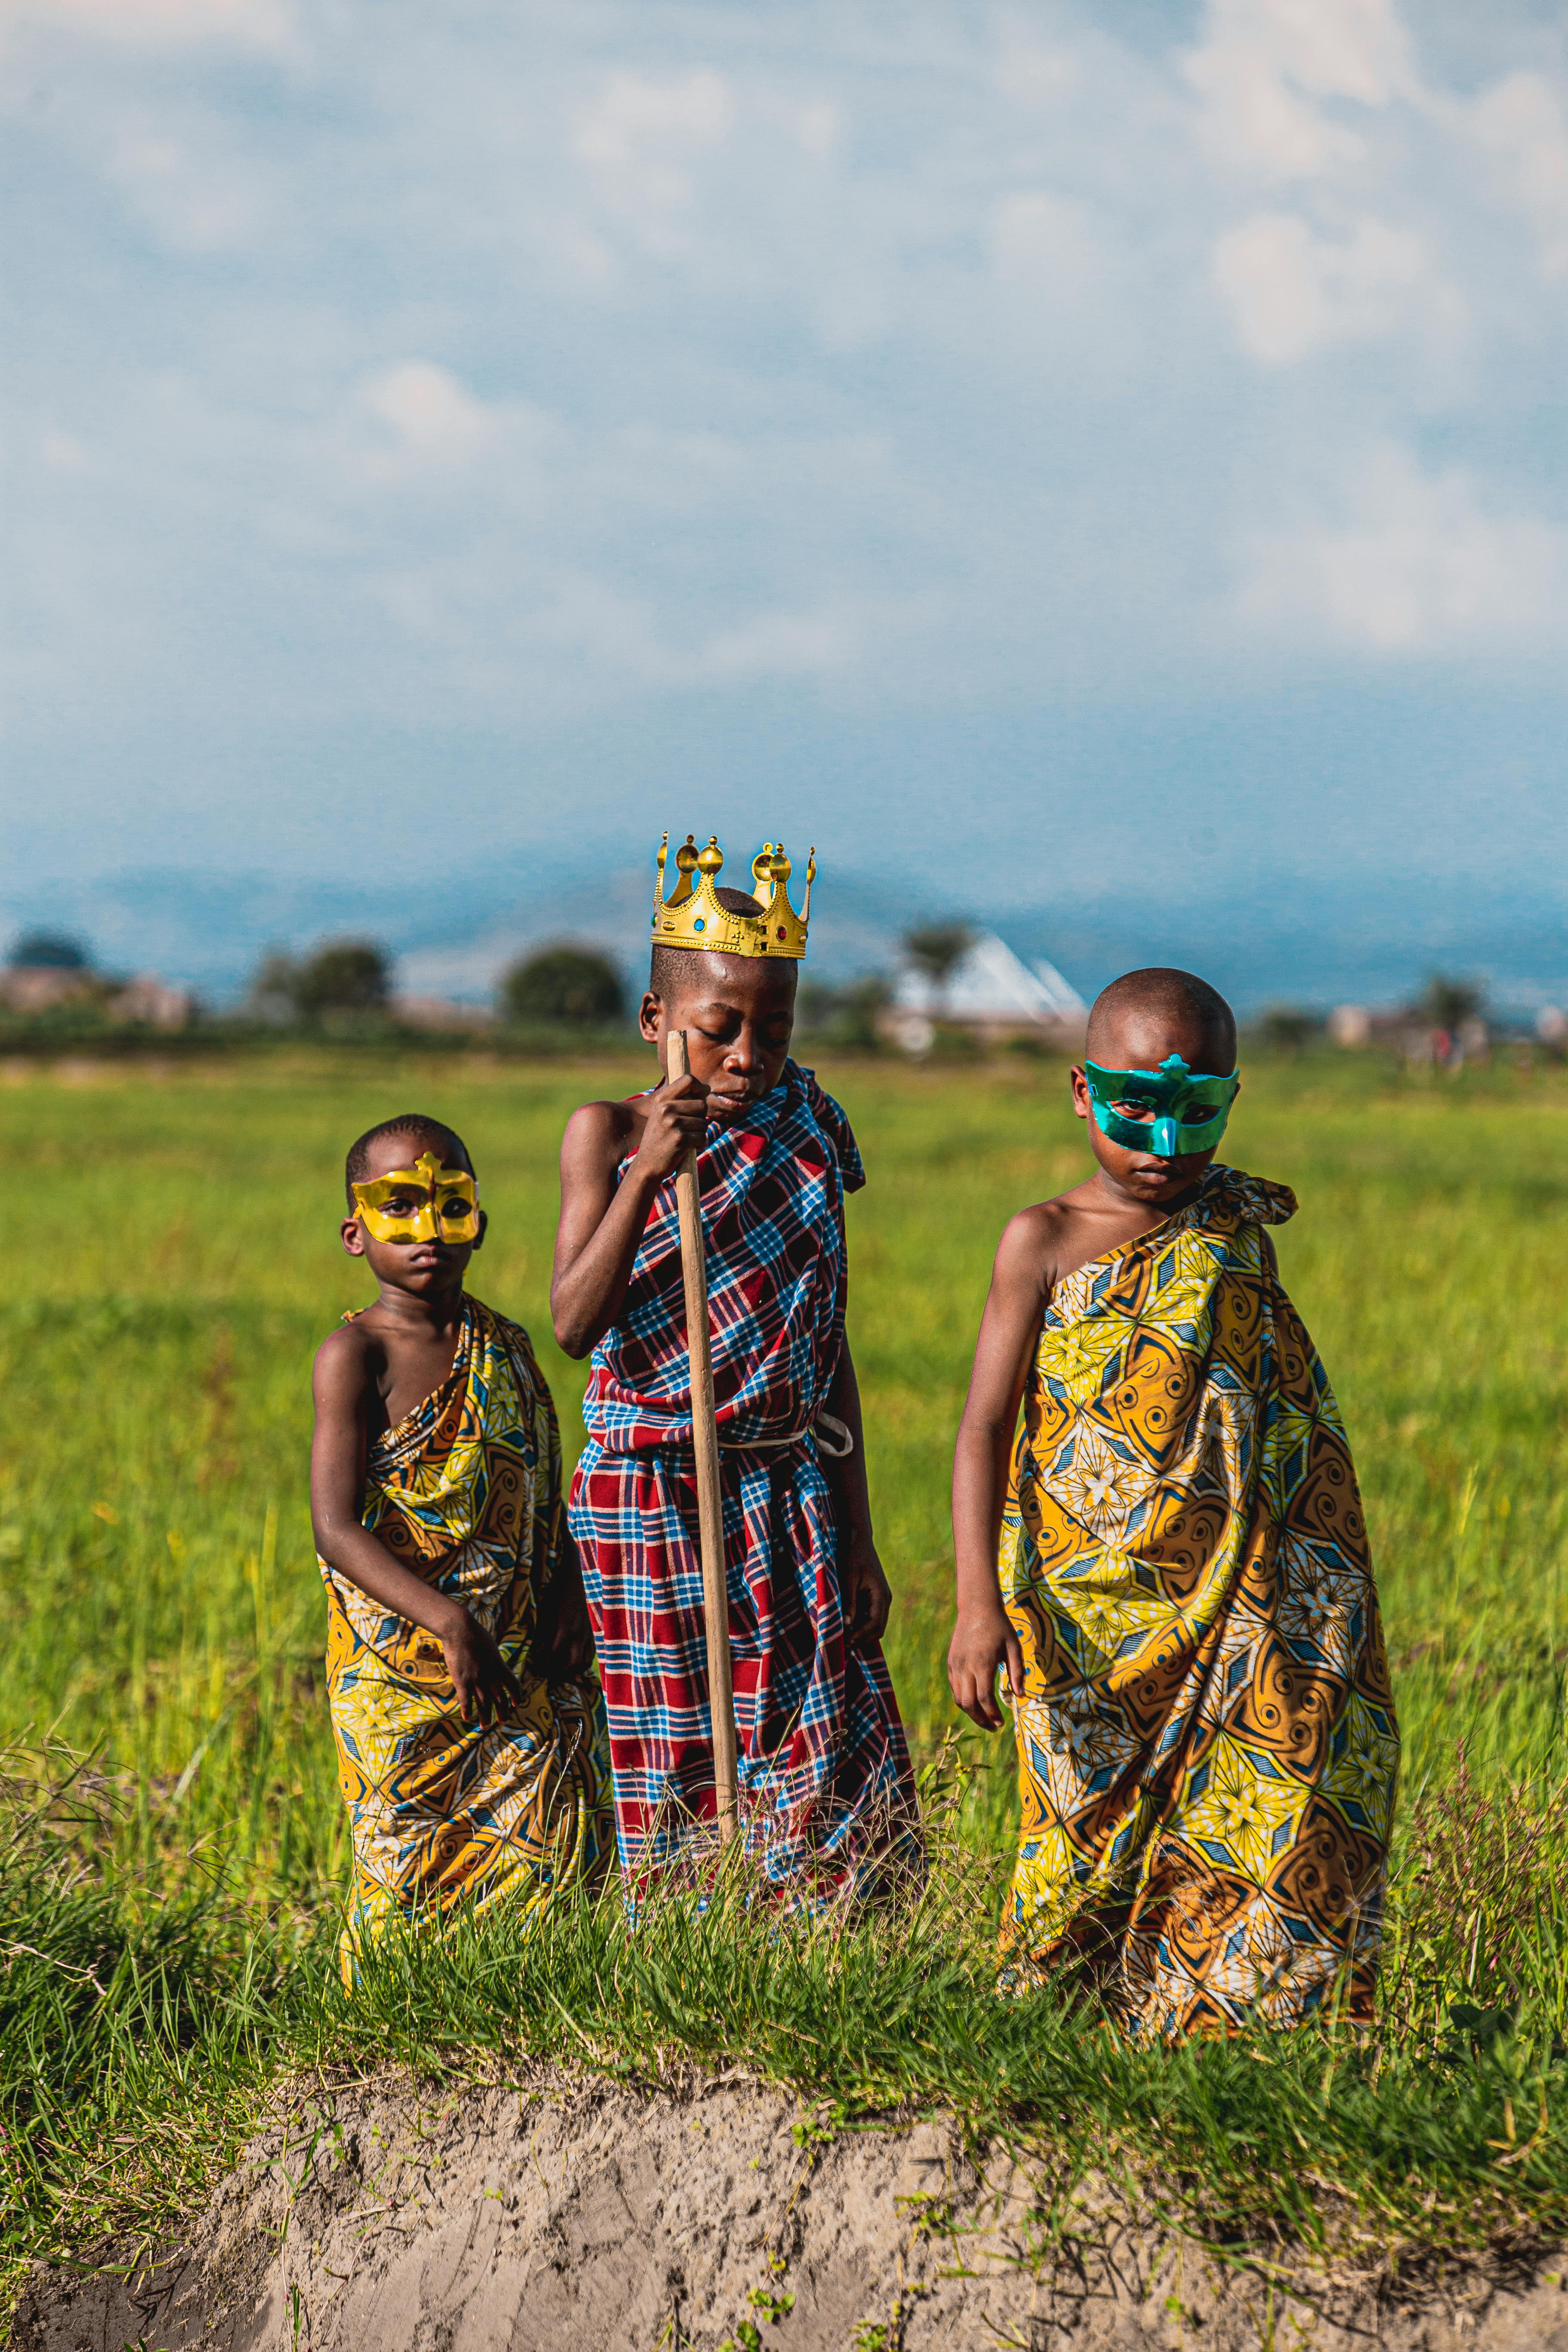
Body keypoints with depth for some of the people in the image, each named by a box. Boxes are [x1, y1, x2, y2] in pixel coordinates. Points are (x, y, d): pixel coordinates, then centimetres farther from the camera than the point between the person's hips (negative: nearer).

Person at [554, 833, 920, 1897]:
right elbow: (574, 1324, -15)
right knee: (676, 1769, 0)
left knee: (833, 1761, -3)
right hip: (649, 1494, -3)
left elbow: (830, 1350, 9)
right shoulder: (608, 1133, -3)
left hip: (789, 1492, 3)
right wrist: (648, 1172, -25)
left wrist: (857, 1533, 8)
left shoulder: (807, 1140, 6)